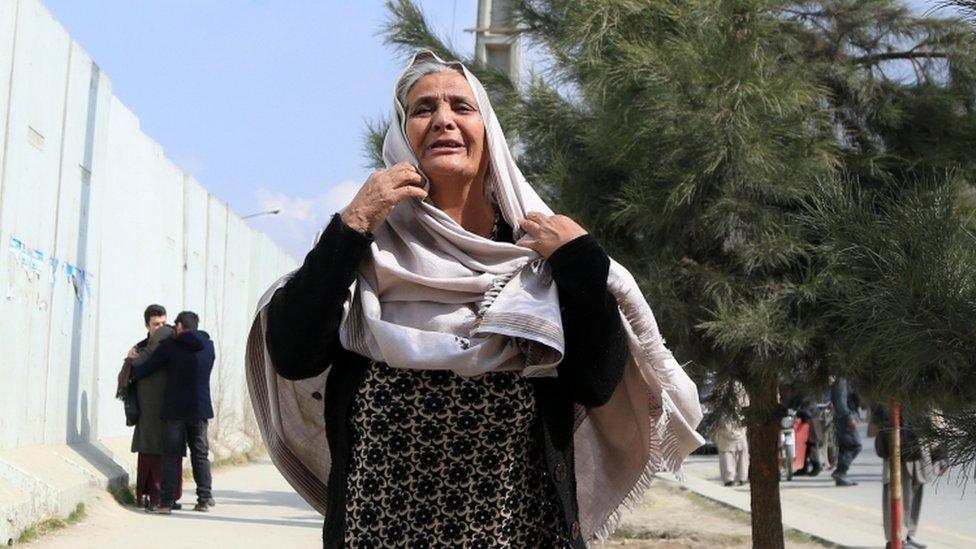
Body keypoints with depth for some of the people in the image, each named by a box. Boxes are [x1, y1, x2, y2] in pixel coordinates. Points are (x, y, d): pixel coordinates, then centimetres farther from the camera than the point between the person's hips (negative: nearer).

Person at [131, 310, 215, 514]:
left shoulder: (170, 346, -6)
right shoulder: (208, 345, 6)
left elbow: (146, 369, -3)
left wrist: (128, 375, 18)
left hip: (174, 409, -3)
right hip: (200, 408, 3)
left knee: (171, 456, 2)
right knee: (200, 455, 10)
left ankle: (166, 501, 0)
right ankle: (205, 499, 9)